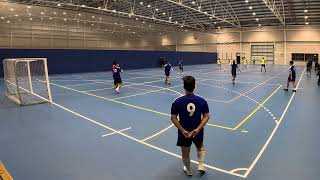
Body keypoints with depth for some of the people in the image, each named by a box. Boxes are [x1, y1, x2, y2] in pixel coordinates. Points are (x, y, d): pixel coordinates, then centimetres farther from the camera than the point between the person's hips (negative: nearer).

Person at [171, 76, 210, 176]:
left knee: (185, 152, 22)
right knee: (200, 147, 33)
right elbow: (206, 116, -12)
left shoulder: (177, 102, -16)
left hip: (184, 132, -1)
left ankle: (188, 170, 41)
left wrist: (182, 130, -16)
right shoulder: (202, 101, -12)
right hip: (198, 131, 1)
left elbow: (173, 118, -15)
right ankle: (201, 165, 23)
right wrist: (198, 129, -16)